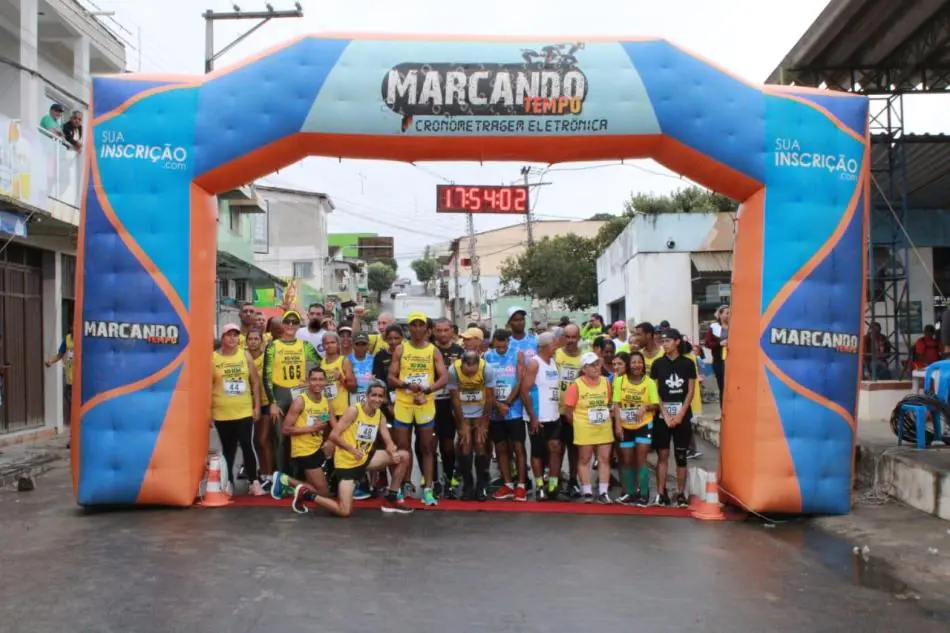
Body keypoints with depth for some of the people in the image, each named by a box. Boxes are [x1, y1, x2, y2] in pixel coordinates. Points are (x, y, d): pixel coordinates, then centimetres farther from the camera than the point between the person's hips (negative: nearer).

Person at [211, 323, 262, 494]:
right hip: (222, 413, 0)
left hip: (244, 411, 0)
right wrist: (208, 411, -2)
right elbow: (209, 386, 0)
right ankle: (229, 483, 21)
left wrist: (257, 406, 1)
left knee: (247, 446, -4)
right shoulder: (213, 358, -1)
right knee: (228, 449, 10)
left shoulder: (245, 355, 3)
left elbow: (255, 382, 5)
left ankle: (254, 482, 3)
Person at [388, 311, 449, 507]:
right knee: (402, 448, 5)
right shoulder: (400, 349, 2)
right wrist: (407, 385, -19)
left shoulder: (433, 351, 2)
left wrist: (426, 390, -21)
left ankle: (428, 489, 10)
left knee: (428, 448, 5)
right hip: (403, 404, 0)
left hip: (426, 405, 0)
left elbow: (444, 378, -6)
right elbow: (391, 378, -1)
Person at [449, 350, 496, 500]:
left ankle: (482, 486, 5)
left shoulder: (487, 369, -26)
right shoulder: (453, 370, -25)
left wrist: (483, 425, -9)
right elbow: (455, 399, -14)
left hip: (481, 412, 0)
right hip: (462, 413, 0)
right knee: (465, 447, -5)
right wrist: (463, 425, -10)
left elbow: (489, 398, -14)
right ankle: (467, 486, 6)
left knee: (481, 446, -5)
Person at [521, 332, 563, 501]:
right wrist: (533, 417, -18)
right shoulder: (533, 364, -12)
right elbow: (524, 391, -16)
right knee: (537, 452, 3)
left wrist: (560, 409, 12)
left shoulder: (554, 362, 12)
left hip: (554, 416, 7)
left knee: (555, 449, 2)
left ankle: (552, 486, 8)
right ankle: (539, 486, 12)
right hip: (538, 417, -7)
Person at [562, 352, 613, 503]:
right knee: (584, 460, 4)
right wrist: (578, 424, -1)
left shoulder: (606, 382, 3)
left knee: (604, 459, 3)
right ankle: (587, 492, 11)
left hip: (604, 429, 4)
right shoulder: (576, 385, -12)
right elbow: (567, 410, -7)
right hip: (584, 429, -4)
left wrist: (606, 417, 9)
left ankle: (603, 492, 9)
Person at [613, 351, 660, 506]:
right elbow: (616, 404, -5)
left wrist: (645, 407, -25)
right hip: (625, 426, 2)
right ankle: (630, 493, 23)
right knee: (627, 461, 10)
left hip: (644, 425, -2)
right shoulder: (619, 380, -4)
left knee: (641, 459, -5)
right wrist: (617, 425, -13)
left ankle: (644, 495, 0)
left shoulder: (649, 382, -7)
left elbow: (656, 405, -5)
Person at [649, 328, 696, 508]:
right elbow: (655, 392, 1)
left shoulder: (688, 364, 2)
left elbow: (691, 392, 1)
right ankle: (661, 493, 6)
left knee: (681, 456, 4)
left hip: (682, 416, 0)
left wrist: (680, 415, -8)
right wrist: (666, 415, -7)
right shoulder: (658, 364, 3)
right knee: (662, 455, 1)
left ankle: (681, 494, 9)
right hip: (662, 416, 0)